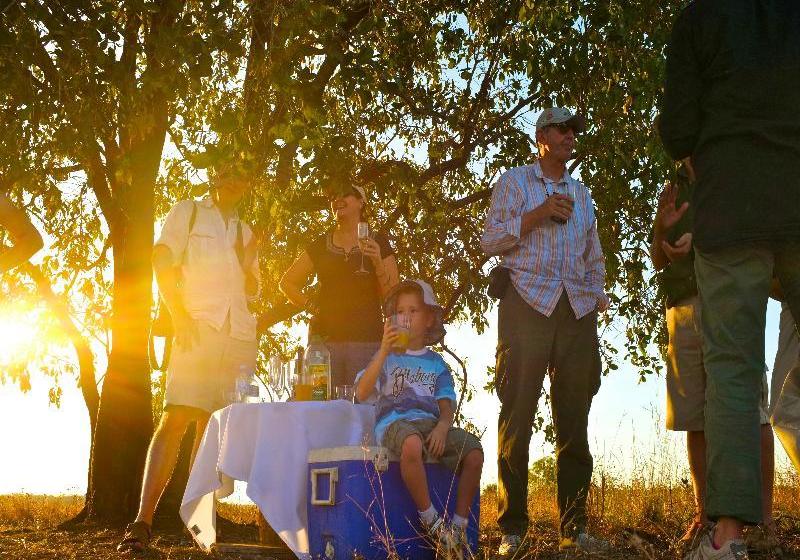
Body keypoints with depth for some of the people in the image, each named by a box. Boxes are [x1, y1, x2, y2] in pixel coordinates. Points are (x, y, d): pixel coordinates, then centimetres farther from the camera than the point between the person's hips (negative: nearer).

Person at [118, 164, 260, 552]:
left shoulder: (245, 232, 23)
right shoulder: (187, 212, 12)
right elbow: (163, 263, 1)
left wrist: (248, 261, 3)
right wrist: (179, 315, -11)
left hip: (239, 334, 5)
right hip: (198, 326, -5)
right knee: (176, 417, -17)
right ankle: (142, 521, -21)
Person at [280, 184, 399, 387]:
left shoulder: (378, 243, 8)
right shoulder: (320, 245, 14)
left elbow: (392, 296, 3)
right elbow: (287, 283, 20)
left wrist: (378, 264, -12)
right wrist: (311, 306, 6)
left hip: (367, 340, -2)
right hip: (325, 338, 2)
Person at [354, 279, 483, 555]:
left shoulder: (436, 362, 21)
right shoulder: (386, 357, 13)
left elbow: (446, 403, 10)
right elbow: (361, 394, -4)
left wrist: (443, 426, -14)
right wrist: (385, 350, -10)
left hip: (431, 421, 4)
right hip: (394, 421, -3)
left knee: (474, 451, -24)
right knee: (412, 444, -40)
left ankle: (459, 525, -13)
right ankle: (430, 520, -24)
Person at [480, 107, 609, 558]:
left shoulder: (583, 193, 24)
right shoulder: (514, 182, 10)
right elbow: (491, 240, 0)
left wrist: (599, 294, 11)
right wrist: (537, 215, -11)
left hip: (577, 310, 4)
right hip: (528, 302, -4)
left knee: (574, 419, 1)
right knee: (518, 416, -7)